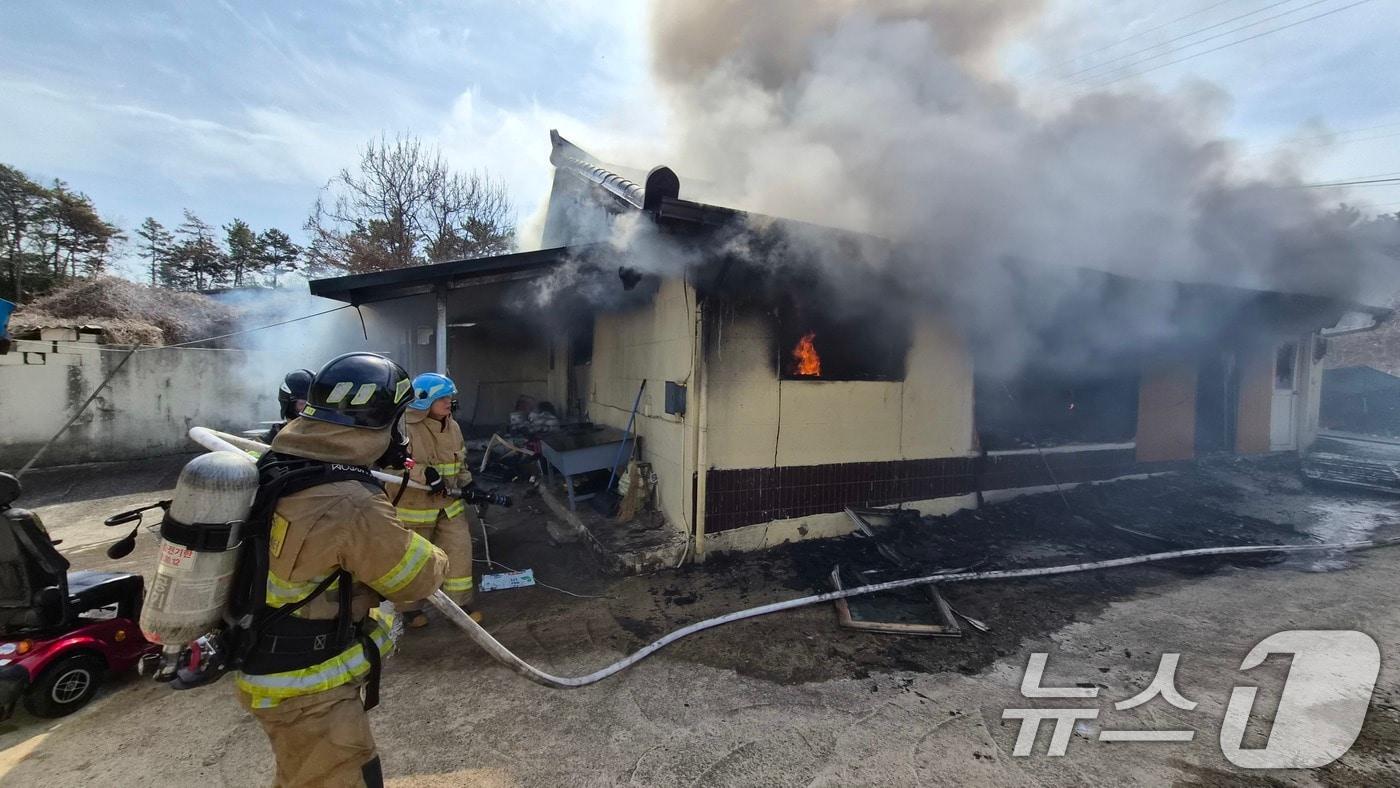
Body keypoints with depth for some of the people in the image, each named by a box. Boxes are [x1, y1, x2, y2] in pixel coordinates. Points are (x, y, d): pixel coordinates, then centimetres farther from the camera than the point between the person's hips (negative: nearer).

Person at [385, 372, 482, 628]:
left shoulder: (452, 426, 4)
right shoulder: (403, 426, -19)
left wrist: (468, 485, 5)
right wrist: (425, 474, -33)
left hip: (449, 502, 6)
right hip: (413, 505, -5)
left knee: (459, 549, 2)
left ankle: (460, 603, 16)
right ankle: (408, 607, 33)